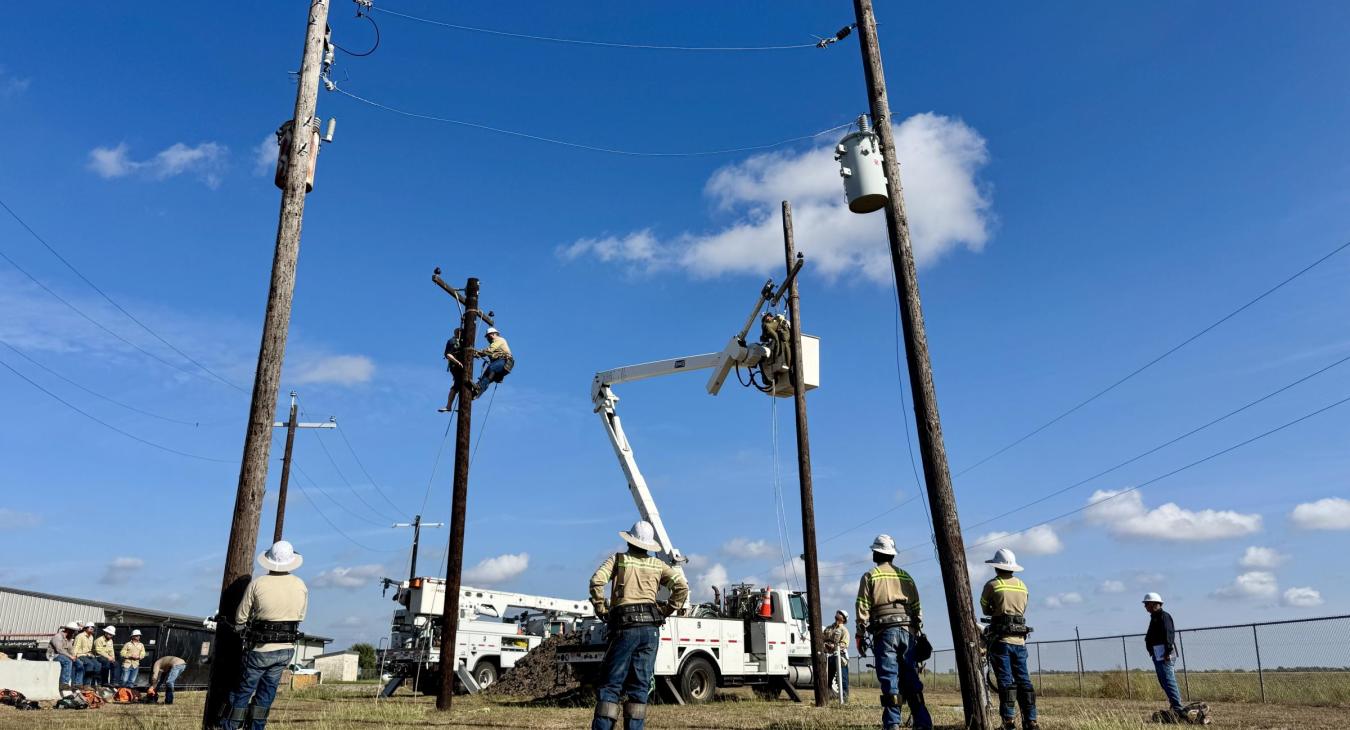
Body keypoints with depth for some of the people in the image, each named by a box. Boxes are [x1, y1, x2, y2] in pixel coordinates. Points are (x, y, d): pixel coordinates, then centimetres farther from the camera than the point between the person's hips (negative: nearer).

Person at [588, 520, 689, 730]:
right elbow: (682, 586, 4)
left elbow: (597, 581, -9)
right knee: (640, 685, 7)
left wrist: (601, 610, 1)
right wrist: (666, 611, 10)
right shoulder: (657, 565, 15)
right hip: (651, 627, 2)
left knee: (612, 682, 1)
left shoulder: (618, 559, 7)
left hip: (625, 626, -2)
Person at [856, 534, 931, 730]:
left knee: (889, 679, -4)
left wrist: (860, 635, 2)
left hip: (884, 632, -4)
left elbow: (863, 608, -3)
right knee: (911, 681, 8)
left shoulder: (870, 576, 2)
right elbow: (917, 609, 16)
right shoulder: (906, 577, 16)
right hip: (907, 631, 4)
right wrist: (917, 633, 21)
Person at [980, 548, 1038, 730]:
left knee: (1006, 681, -5)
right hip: (1020, 640, 4)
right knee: (1023, 680, 8)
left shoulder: (992, 585, -3)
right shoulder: (1023, 586, 12)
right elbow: (1023, 611, 15)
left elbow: (985, 609, 8)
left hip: (1001, 640, -4)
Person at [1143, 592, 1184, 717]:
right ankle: (1175, 706, 16)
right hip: (1157, 655, 11)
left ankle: (1178, 708, -14)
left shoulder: (1163, 616, -9)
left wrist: (1168, 651, -25)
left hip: (1163, 654, -11)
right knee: (1164, 681, 12)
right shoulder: (1155, 617, 21)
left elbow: (1168, 634, -20)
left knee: (1168, 681, -13)